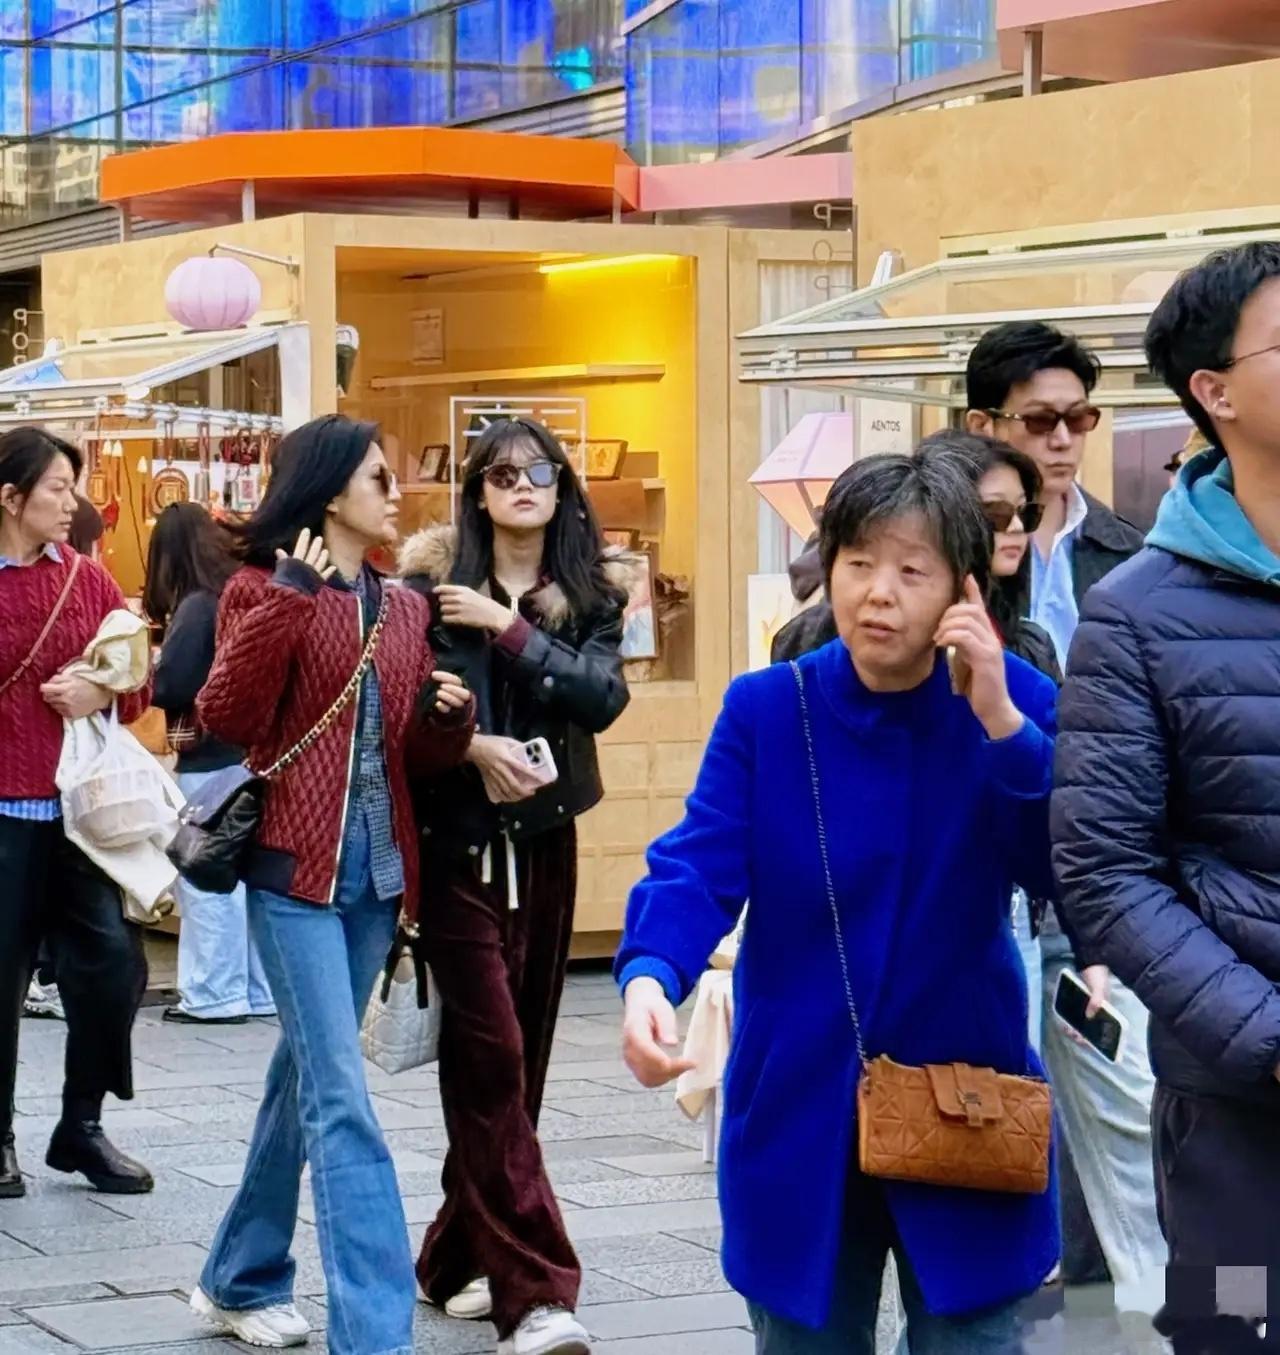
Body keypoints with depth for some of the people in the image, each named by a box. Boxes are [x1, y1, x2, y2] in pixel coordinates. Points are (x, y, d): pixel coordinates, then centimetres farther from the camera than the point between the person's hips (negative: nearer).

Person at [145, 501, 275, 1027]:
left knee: (205, 877, -1)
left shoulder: (196, 607, -13)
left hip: (209, 760, -7)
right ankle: (259, 990, 17)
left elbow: (168, 687, -19)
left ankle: (215, 994, 1)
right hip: (251, 754, 7)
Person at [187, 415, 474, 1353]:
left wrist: (449, 718, -4)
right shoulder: (266, 589, -4)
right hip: (296, 868, -7)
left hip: (377, 869, 7)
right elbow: (225, 722, -15)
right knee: (341, 1098, -13)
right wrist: (285, 602, -21)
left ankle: (243, 1280, 31)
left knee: (308, 1078, 16)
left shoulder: (405, 610, 14)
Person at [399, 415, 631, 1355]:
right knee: (491, 1054, -10)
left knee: (520, 1052, 8)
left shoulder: (590, 591, 5)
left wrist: (510, 631, -16)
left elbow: (603, 697, -10)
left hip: (547, 841, 4)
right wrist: (473, 746, -21)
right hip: (459, 838, -4)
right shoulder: (435, 580, -2)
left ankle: (460, 1258, 22)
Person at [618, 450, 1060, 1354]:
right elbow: (699, 868, -14)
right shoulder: (765, 708, -5)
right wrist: (649, 978, -34)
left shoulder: (1013, 700, -6)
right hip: (800, 1115, 1)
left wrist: (999, 721, -24)